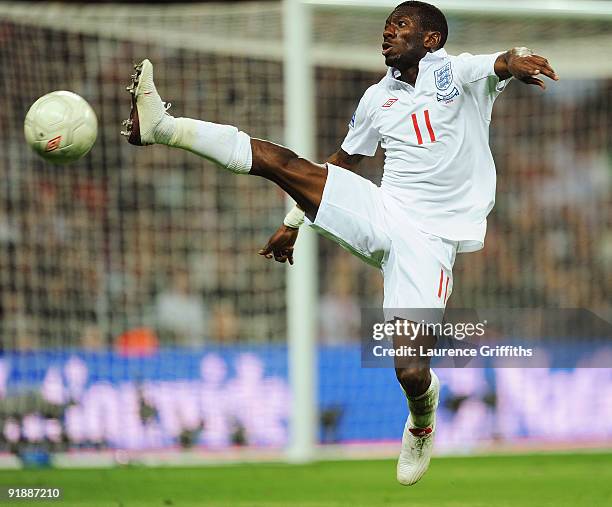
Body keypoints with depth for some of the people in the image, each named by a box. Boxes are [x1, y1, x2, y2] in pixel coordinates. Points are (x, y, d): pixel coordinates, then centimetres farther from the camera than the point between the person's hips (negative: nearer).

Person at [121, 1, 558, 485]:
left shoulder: (455, 72, -2)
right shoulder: (378, 98, 15)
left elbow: (502, 64, -24)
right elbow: (341, 163, 28)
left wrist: (517, 62, -48)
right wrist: (294, 222, 29)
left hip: (429, 240, -5)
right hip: (379, 213, 5)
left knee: (411, 373, -16)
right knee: (280, 162, -15)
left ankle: (422, 424, 19)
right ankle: (163, 127, -17)